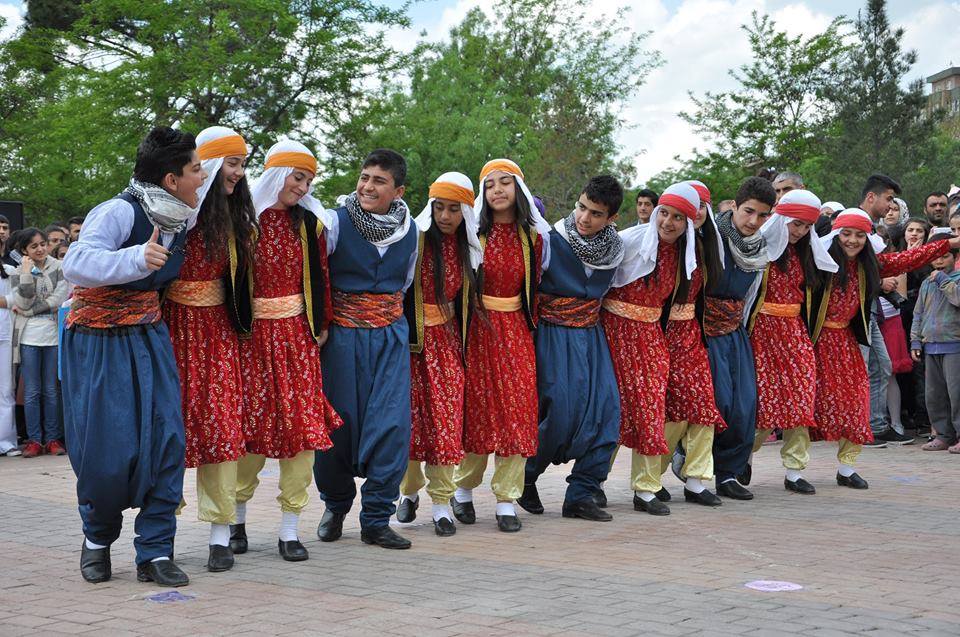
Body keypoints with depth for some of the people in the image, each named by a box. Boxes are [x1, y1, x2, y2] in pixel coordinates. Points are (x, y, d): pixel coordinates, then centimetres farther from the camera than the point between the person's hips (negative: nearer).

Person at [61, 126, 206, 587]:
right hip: (98, 342, -6)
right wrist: (136, 259, -44)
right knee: (106, 448, -5)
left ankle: (154, 552, 2)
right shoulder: (119, 212, -21)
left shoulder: (182, 217, 2)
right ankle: (97, 537, 24)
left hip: (148, 338, 6)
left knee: (166, 437, -6)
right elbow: (75, 264, -34)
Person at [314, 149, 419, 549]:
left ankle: (376, 519, 1)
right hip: (343, 333, -3)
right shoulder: (337, 222, -8)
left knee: (392, 424, -7)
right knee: (339, 423, 3)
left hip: (391, 335, 3)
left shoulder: (409, 229, 6)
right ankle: (335, 506, 26)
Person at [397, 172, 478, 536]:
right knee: (411, 415, 0)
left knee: (446, 418, -2)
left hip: (446, 339, 3)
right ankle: (409, 490, 20)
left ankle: (441, 502, 3)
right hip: (412, 338, -3)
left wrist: (463, 344, 17)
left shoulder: (467, 247, 8)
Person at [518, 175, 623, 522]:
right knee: (560, 413, -11)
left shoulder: (614, 249, 3)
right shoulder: (550, 242, -13)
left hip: (591, 337, 5)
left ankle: (581, 494, 4)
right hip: (554, 336, -5)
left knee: (606, 410, -5)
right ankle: (525, 478, 15)